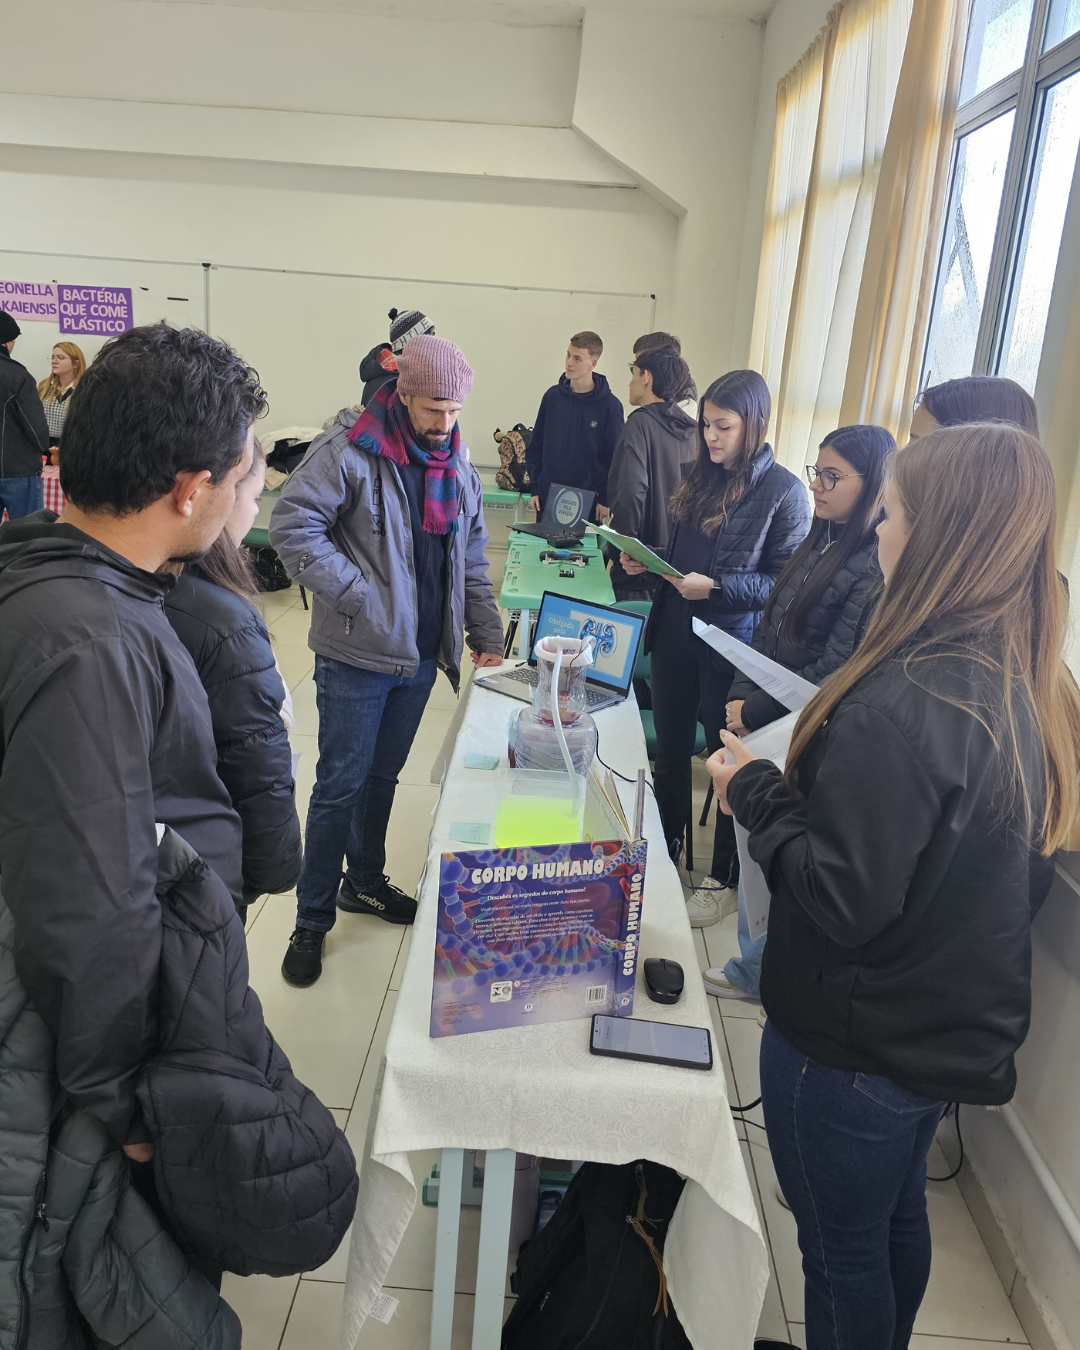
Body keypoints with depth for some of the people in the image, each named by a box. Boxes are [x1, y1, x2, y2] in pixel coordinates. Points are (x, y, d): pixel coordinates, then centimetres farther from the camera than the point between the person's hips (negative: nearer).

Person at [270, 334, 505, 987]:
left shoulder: (458, 466, 8)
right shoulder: (351, 450, -13)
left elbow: (470, 561, 14)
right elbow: (293, 524, -18)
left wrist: (488, 635, 6)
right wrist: (357, 595, -20)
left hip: (420, 656, 6)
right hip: (357, 655, -6)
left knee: (384, 774, 20)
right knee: (341, 786, 2)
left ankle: (365, 881, 39)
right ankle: (312, 920, 17)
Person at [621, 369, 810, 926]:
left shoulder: (783, 490, -11)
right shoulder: (701, 477, 8)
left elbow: (786, 583, -13)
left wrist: (716, 586, -23)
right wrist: (646, 561, -1)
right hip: (675, 633, 6)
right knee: (670, 748, 17)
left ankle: (723, 876, 25)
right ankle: (664, 850, 37)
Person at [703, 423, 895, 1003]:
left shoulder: (880, 569, -18)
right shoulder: (819, 546, 9)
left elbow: (834, 672, -21)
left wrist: (755, 714, -14)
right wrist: (740, 695, 1)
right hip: (762, 726, 8)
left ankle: (755, 974, 27)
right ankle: (750, 969, 34)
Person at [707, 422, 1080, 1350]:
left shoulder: (905, 702, -31)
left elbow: (843, 901, -28)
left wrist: (755, 792, -14)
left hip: (855, 1046, -8)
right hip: (953, 1028, 8)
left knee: (842, 1248, 16)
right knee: (899, 1220, 28)